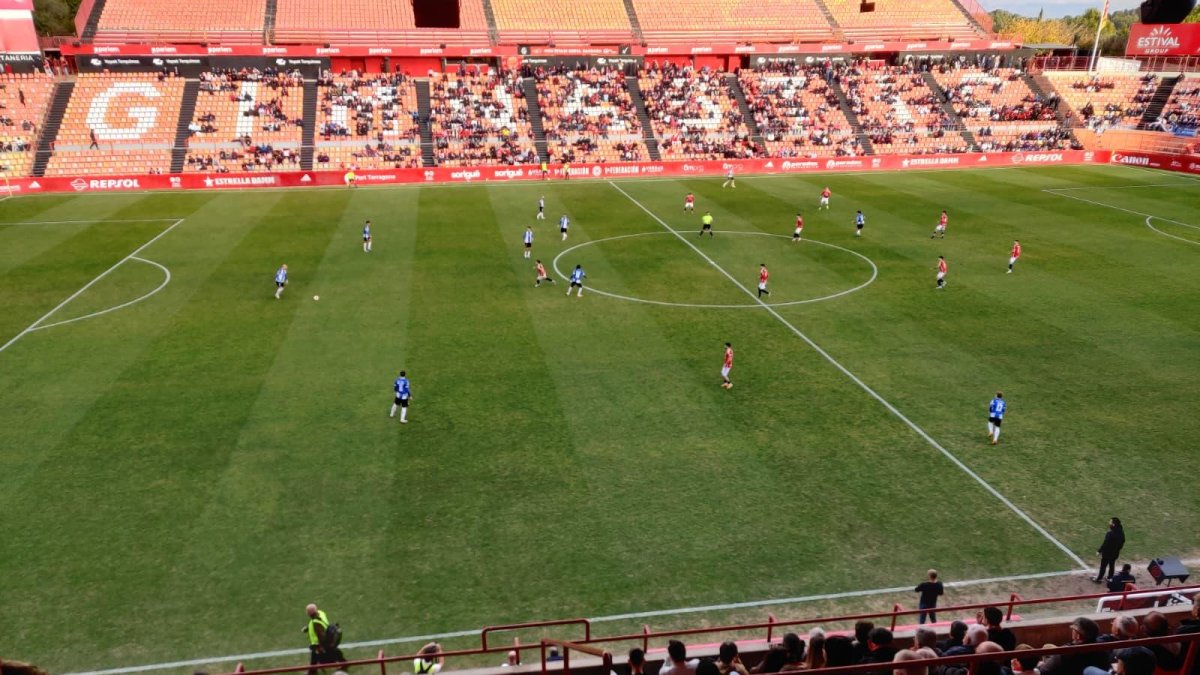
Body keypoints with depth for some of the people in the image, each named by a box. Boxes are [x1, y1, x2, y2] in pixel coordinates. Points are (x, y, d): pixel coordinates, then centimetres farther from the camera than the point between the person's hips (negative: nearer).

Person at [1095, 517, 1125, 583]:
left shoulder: (1110, 534, -34)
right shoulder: (1121, 532, -8)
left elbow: (1105, 544, -26)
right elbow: (1122, 541, 7)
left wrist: (1099, 550, -12)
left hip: (1107, 553, -7)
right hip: (1115, 552, 7)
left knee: (1103, 566, 9)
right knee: (1112, 565, 23)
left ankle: (1099, 579, 21)